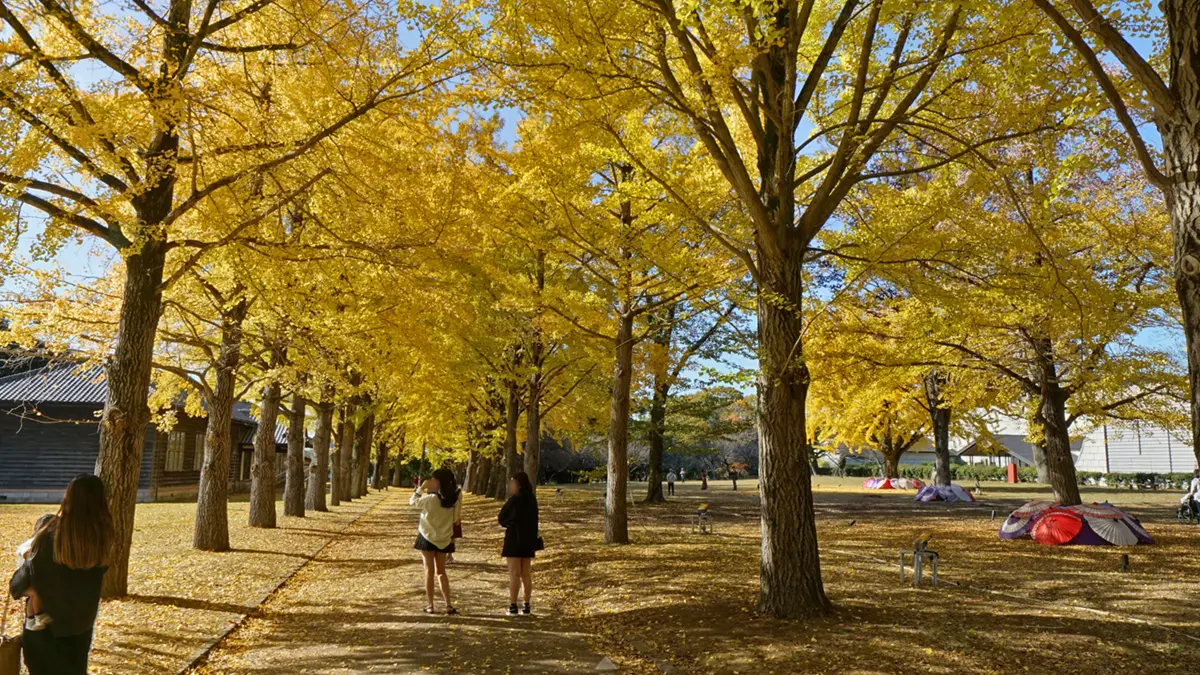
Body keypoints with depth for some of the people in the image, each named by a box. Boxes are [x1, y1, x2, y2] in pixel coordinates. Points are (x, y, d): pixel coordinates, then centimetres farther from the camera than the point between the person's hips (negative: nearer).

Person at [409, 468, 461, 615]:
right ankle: (448, 604, 7)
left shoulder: (431, 499, -21)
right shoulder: (455, 499, -9)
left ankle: (430, 605, 9)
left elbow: (412, 501, -6)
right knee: (441, 571, 14)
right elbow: (456, 519, -1)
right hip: (444, 539, 4)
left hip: (428, 537, -4)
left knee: (429, 571, 6)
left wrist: (422, 488, -2)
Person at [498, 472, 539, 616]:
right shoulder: (532, 499, 4)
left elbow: (502, 518, -8)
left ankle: (513, 606, -2)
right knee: (526, 574, 12)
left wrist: (507, 523, 9)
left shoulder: (515, 500, -17)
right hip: (528, 539, 7)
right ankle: (526, 605, 16)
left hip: (514, 539, -7)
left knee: (514, 574, -2)